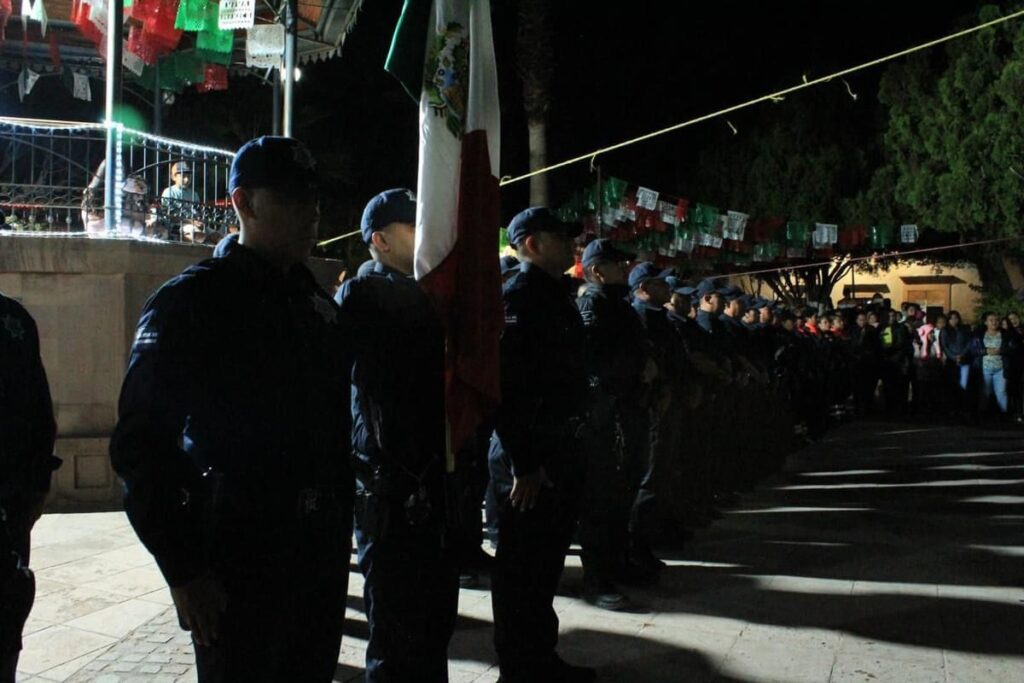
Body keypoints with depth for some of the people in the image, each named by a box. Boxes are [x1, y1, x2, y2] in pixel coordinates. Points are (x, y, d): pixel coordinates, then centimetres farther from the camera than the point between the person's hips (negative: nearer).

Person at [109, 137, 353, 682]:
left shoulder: (316, 304, 11)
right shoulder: (193, 300, -10)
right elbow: (141, 443, -15)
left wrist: (339, 527, 13)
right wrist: (183, 570, -17)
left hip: (320, 550, 7)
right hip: (237, 557, -6)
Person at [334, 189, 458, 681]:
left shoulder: (431, 294, 17)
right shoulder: (360, 296, -5)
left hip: (438, 479, 7)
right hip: (390, 484, -7)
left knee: (435, 621, 16)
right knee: (397, 629, 1)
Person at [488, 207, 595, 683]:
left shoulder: (554, 295, 15)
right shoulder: (518, 296, -14)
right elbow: (507, 384, -21)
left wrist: (570, 447, 16)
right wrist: (523, 462, -23)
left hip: (561, 449, 9)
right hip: (528, 455, -9)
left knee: (547, 561, 18)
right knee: (522, 568, 3)